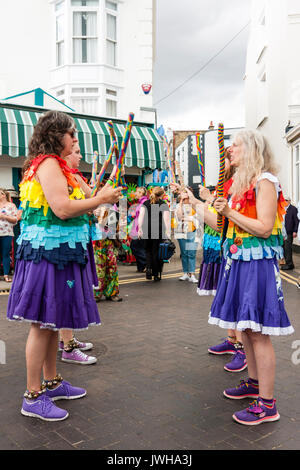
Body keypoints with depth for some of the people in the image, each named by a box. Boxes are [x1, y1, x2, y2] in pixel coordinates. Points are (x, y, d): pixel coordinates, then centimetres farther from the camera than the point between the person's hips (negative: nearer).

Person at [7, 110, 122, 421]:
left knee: (52, 321, 16)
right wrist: (101, 199, -13)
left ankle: (51, 383, 30)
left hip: (59, 251, 10)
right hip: (48, 250, -10)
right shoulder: (48, 164, -12)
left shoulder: (51, 164, 20)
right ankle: (33, 396, 8)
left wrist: (96, 199, 13)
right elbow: (63, 209, -23)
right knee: (43, 323, -3)